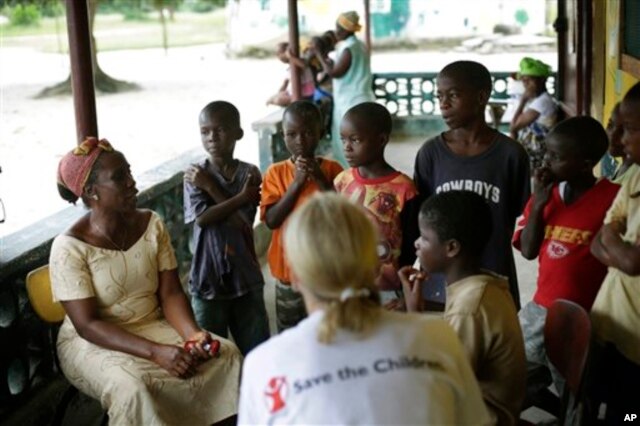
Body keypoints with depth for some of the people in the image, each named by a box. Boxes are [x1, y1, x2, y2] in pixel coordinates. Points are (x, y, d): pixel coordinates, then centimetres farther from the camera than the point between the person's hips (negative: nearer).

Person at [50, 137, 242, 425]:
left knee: (226, 353, -16)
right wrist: (155, 352, -31)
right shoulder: (69, 247, -18)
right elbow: (88, 325, -21)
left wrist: (192, 334, -23)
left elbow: (170, 294, -2)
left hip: (153, 328, 5)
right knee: (130, 386, -36)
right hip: (92, 344, -5)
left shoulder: (151, 224, -3)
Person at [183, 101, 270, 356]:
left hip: (245, 277, 1)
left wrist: (210, 186, -14)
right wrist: (241, 197, -16)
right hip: (207, 279, -1)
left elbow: (242, 223, -14)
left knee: (257, 350, 11)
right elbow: (202, 218, -17)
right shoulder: (194, 176, -3)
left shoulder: (249, 173, -3)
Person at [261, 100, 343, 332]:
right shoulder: (276, 172, -2)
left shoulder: (332, 170, -4)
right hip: (289, 271, 1)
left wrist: (320, 179, -20)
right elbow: (271, 220, -11)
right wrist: (297, 183, -19)